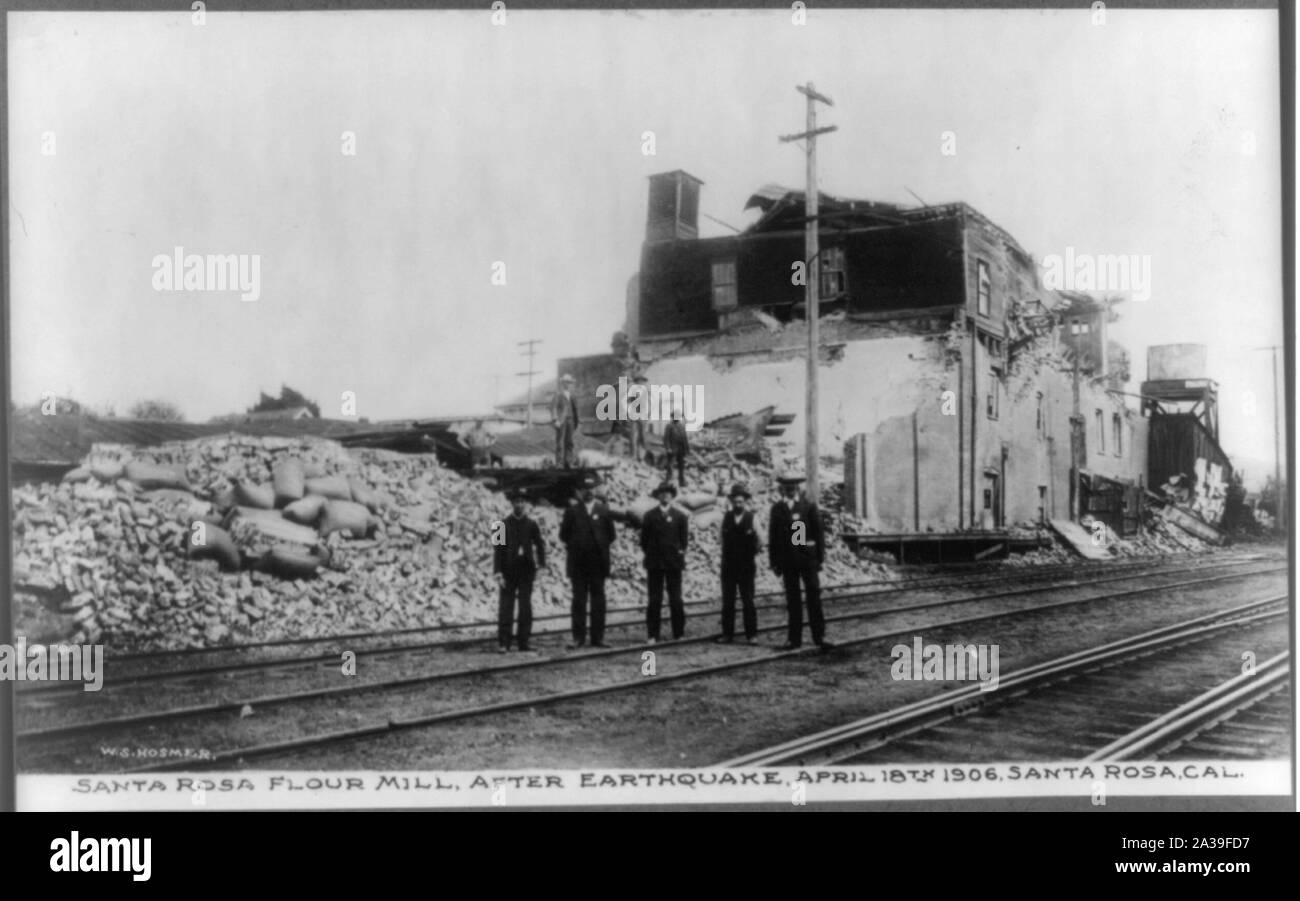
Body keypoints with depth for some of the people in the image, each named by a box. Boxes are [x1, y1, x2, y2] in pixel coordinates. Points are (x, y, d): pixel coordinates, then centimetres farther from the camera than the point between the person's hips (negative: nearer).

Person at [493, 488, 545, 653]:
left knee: (525, 607, 3)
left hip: (526, 570, 2)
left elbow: (540, 545, 15)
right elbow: (498, 549, -2)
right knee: (506, 607, -3)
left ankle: (524, 642, 8)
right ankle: (503, 643, -1)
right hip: (509, 571, -2)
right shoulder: (504, 525, 1)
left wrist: (541, 563, 2)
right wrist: (498, 573, -8)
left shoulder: (531, 525, 6)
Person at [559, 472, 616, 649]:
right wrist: (573, 547, 6)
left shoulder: (603, 511, 6)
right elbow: (564, 534, 8)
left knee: (598, 600, 2)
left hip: (598, 562, 1)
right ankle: (578, 637, 3)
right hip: (578, 563, -1)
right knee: (579, 600, 1)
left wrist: (601, 548, 6)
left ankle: (597, 638, 5)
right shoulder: (572, 511, 3)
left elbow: (610, 535, 11)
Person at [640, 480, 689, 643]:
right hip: (654, 563, 0)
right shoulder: (649, 516, 5)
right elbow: (644, 539, 8)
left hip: (674, 562, 0)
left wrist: (680, 553, 2)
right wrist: (650, 555, 4)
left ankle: (678, 634, 6)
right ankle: (653, 635, 4)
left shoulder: (680, 516, 6)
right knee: (654, 601, 0)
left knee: (676, 600, 0)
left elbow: (684, 538, 10)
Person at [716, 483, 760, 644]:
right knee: (727, 602, 4)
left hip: (746, 566, -3)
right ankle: (727, 634, 8)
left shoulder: (752, 517, -1)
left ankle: (751, 634, 3)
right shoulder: (727, 517, 7)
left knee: (748, 601, -1)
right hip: (728, 566, 3)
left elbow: (758, 539, -1)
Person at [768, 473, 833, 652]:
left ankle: (819, 636, 3)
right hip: (787, 559, 1)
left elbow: (818, 532, 2)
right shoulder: (777, 508, 6)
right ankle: (794, 638, 10)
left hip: (807, 557, -1)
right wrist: (774, 561, 1)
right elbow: (772, 536, 6)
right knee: (792, 599, 6)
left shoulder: (809, 506, 3)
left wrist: (819, 558, -3)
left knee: (814, 597, -1)